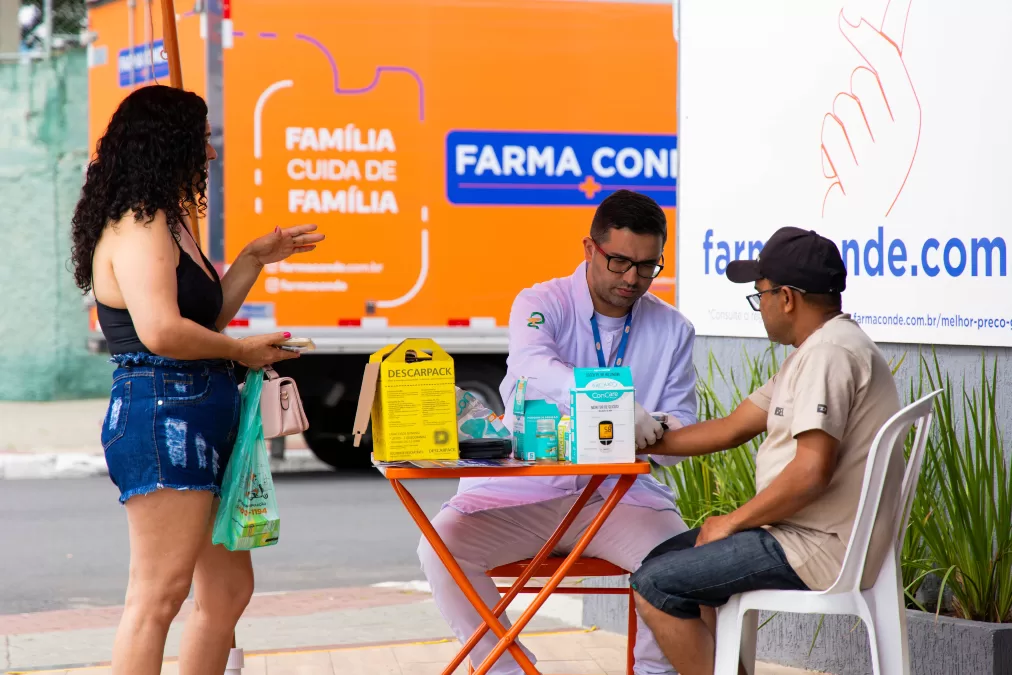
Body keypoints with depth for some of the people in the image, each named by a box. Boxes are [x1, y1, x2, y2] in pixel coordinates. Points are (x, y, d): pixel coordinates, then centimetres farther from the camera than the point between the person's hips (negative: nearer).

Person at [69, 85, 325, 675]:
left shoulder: (170, 225, 20)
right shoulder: (138, 227, -13)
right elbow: (162, 332, -25)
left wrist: (255, 259, 24)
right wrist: (242, 351, -12)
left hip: (199, 420, 11)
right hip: (162, 417, -11)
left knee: (229, 588, 12)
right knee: (160, 593, -11)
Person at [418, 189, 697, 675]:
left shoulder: (673, 330, 7)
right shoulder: (540, 304, -3)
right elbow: (537, 369, -27)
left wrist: (668, 434, -18)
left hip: (616, 491, 1)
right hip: (523, 487, -1)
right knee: (442, 547, -26)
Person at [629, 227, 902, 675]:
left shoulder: (828, 352, -18)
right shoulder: (819, 349, 16)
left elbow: (811, 473, -26)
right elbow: (732, 428, 21)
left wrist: (734, 522, -13)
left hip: (819, 552, -11)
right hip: (814, 537, 11)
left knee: (654, 586, -11)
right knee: (670, 558, 23)